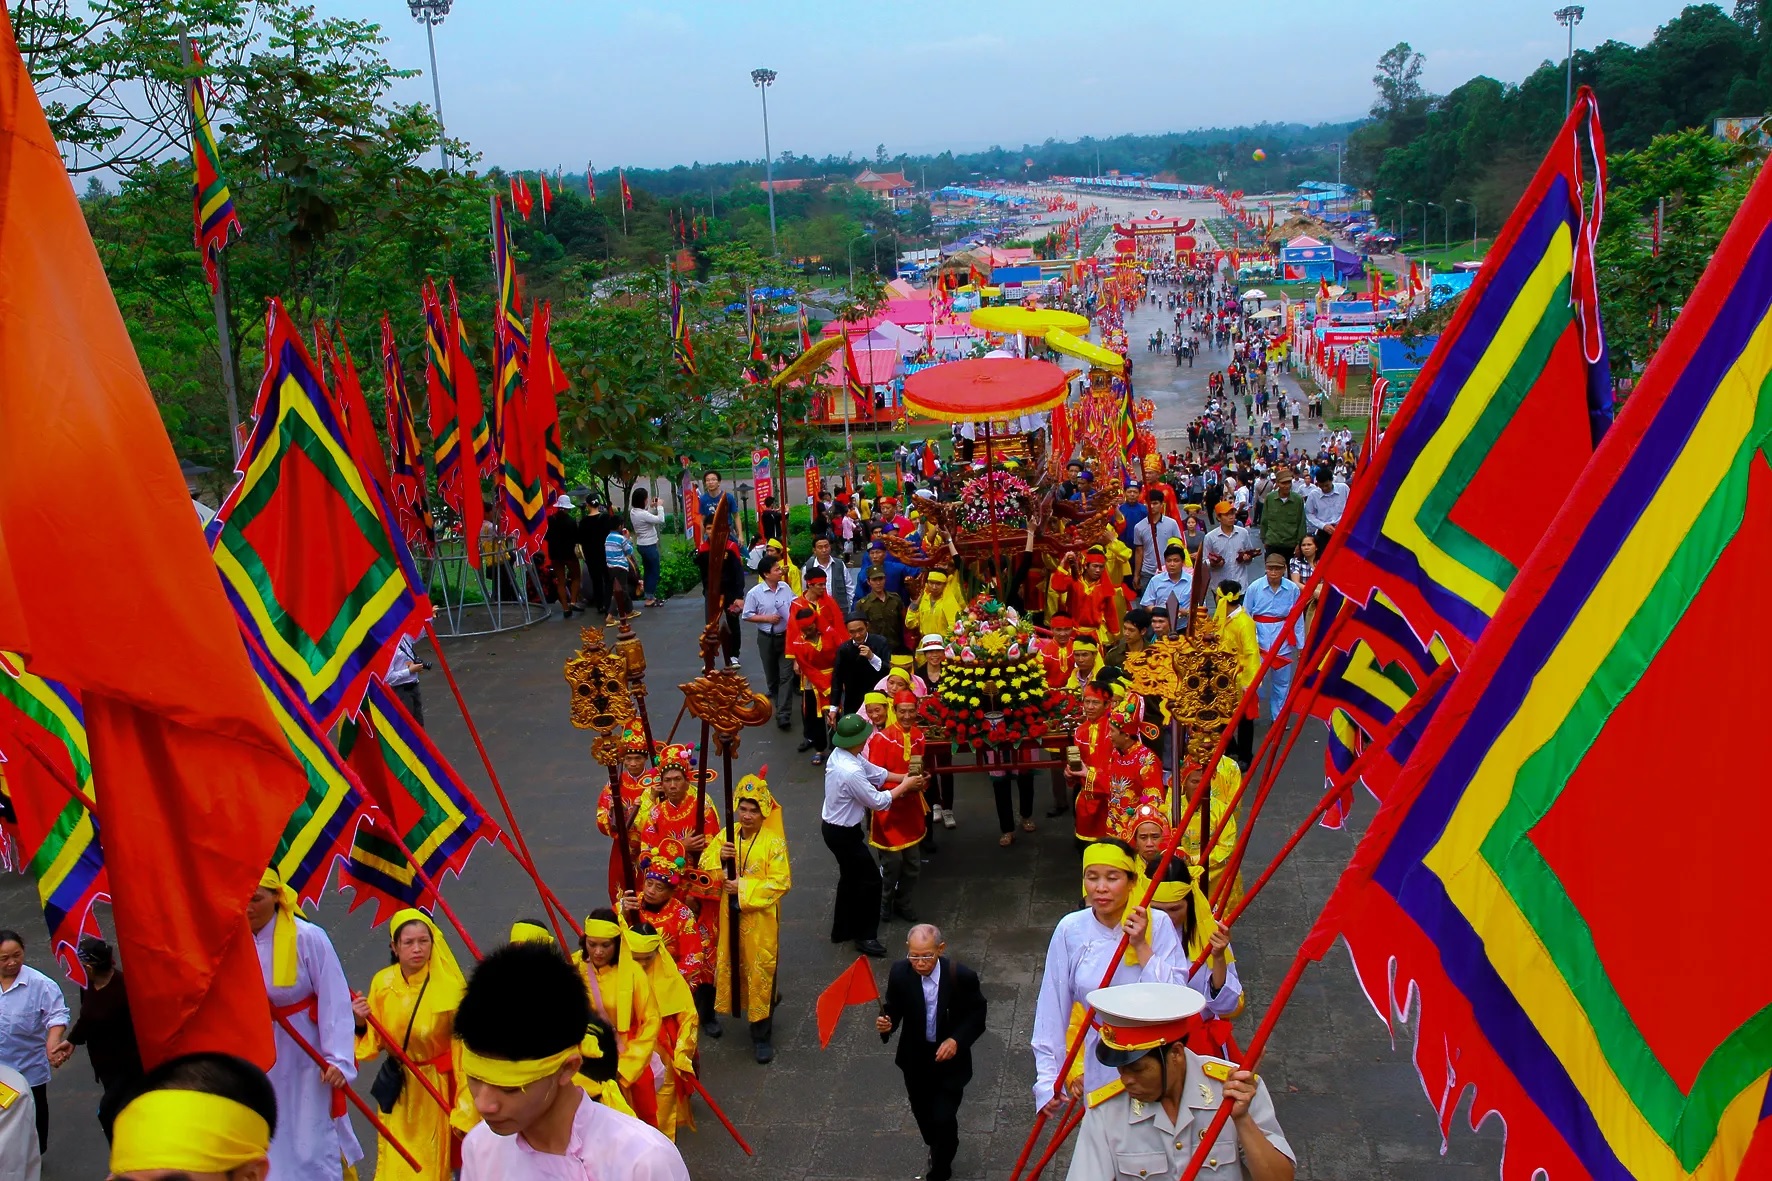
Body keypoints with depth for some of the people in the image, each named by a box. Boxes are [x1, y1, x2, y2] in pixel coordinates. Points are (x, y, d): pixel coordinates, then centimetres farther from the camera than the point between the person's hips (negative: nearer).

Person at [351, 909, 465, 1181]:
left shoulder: (450, 985, -14)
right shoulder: (382, 982, -6)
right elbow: (373, 1043, 1)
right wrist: (360, 1023, -17)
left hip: (436, 1086, -2)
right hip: (397, 1087, 2)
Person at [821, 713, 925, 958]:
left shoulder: (841, 754, -6)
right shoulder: (850, 772, -35)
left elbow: (876, 772, 5)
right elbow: (878, 801, -23)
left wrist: (906, 779, -1)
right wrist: (905, 786, -10)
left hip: (834, 826, 9)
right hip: (843, 833, -9)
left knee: (851, 877, 24)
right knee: (870, 878, 5)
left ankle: (843, 929, 38)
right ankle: (865, 936, 18)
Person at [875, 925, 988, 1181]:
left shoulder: (962, 976, -23)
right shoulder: (900, 973, -19)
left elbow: (977, 1014, -9)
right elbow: (893, 1008, -5)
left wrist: (957, 1040, -22)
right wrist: (886, 1023, -27)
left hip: (950, 1057, -3)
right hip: (915, 1059, 3)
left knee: (943, 1117, -4)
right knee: (922, 1113, 21)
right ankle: (936, 1149, 54)